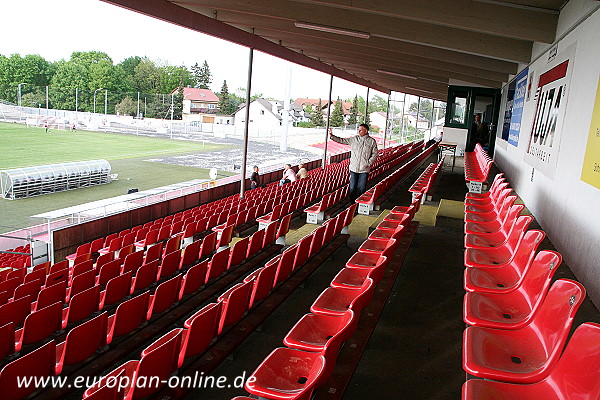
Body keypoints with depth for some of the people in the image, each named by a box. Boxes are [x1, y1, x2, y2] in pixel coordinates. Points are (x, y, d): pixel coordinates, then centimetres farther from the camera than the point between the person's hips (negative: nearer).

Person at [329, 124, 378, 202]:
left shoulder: (372, 141, -1)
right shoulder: (354, 139, 3)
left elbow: (375, 154, 2)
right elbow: (342, 140, 6)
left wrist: (369, 163, -8)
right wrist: (332, 136, -4)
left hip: (364, 169, -2)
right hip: (353, 169, 2)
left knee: (361, 188, 4)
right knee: (352, 187, 7)